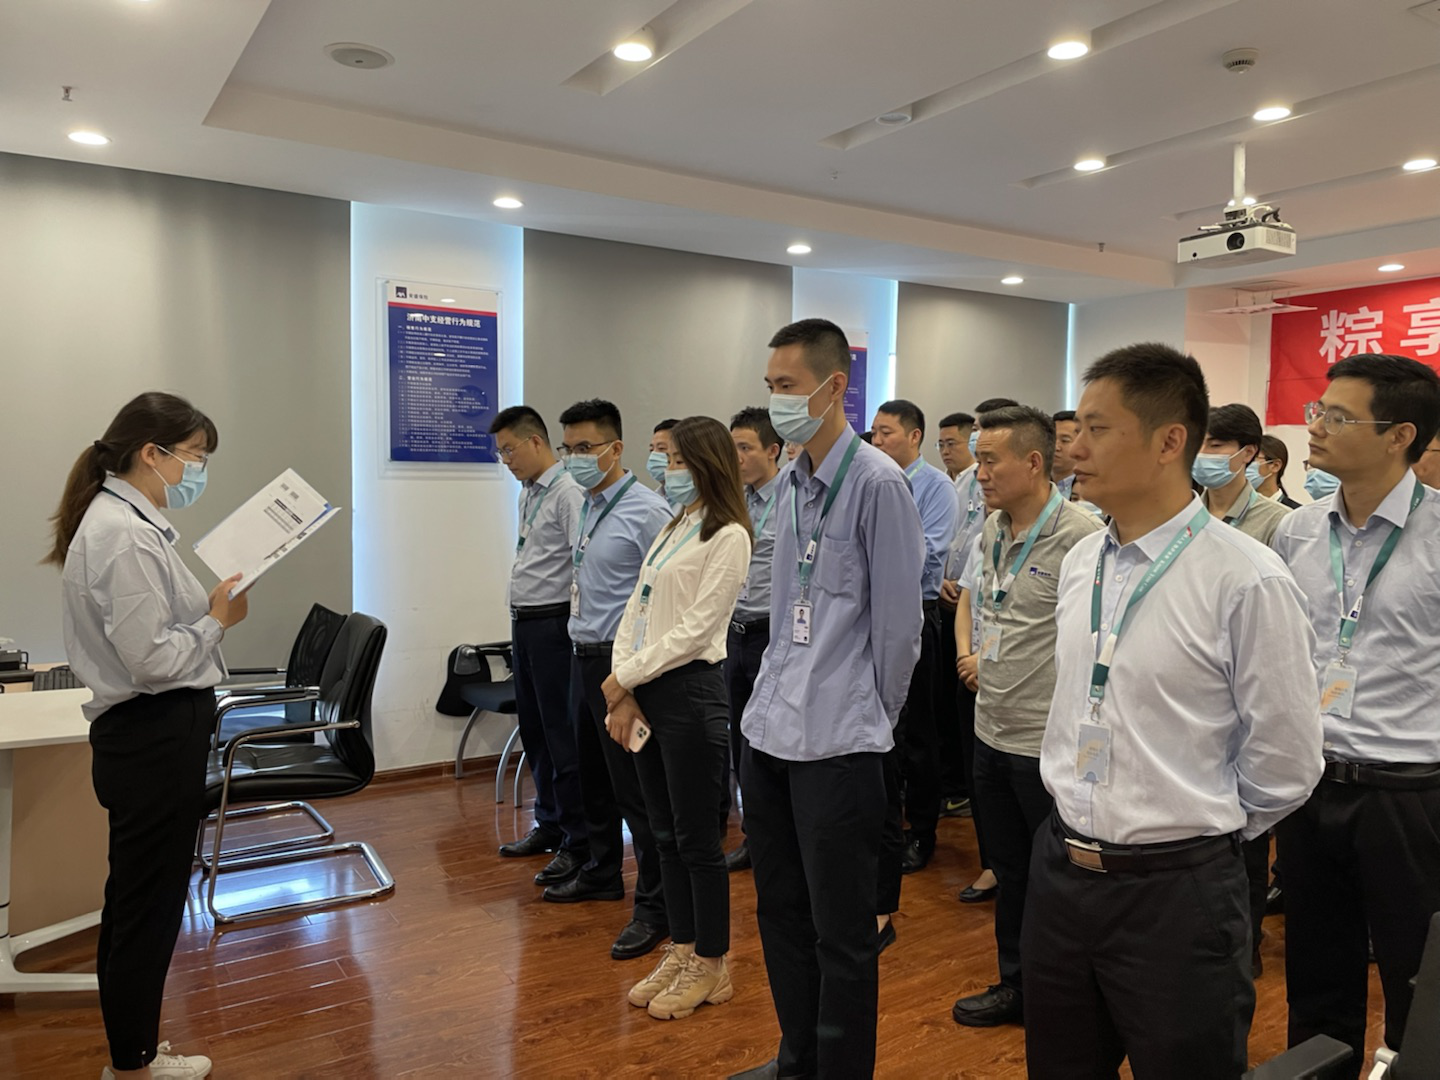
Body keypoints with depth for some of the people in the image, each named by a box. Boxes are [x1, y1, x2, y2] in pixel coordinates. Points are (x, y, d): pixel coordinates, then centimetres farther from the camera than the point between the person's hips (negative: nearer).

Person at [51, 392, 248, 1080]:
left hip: (151, 737, 10)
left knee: (135, 903, 20)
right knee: (148, 905, 5)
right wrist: (217, 621, -12)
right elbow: (152, 660, -24)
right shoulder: (125, 535, -21)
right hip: (154, 739, -10)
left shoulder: (124, 520, 10)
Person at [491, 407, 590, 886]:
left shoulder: (568, 492, -15)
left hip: (553, 624, -10)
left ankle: (578, 842, 8)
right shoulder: (527, 493, 15)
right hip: (525, 624, 10)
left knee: (562, 734, -3)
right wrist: (519, 623, 17)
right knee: (534, 730, 17)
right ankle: (550, 824, 32)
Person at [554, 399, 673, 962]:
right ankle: (602, 873, 39)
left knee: (634, 787, -2)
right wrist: (583, 645, 16)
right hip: (584, 657, 9)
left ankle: (653, 907, 10)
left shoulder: (646, 510, -16)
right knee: (593, 776, 21)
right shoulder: (589, 508, 12)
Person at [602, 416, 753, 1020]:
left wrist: (627, 677, -13)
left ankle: (710, 967, 20)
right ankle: (681, 951, 30)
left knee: (696, 835, 3)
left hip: (690, 691, -8)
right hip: (643, 691, 8)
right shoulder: (671, 529, 14)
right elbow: (635, 611, 10)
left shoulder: (727, 537, -10)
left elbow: (697, 628, -17)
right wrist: (622, 689, -2)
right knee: (665, 831, 15)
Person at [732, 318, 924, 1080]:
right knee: (781, 913, 20)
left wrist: (869, 723, -2)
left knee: (840, 933, 7)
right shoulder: (790, 484, 10)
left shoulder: (877, 482, -13)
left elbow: (898, 623, -10)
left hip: (837, 744, -8)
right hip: (768, 731, 8)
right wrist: (779, 697, 16)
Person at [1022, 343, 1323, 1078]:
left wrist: (1196, 833, 1)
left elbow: (1284, 764, -11)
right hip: (1059, 871, 6)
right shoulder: (1078, 564, 3)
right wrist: (1083, 828, 14)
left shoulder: (1246, 581, -18)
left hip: (1176, 890, -6)